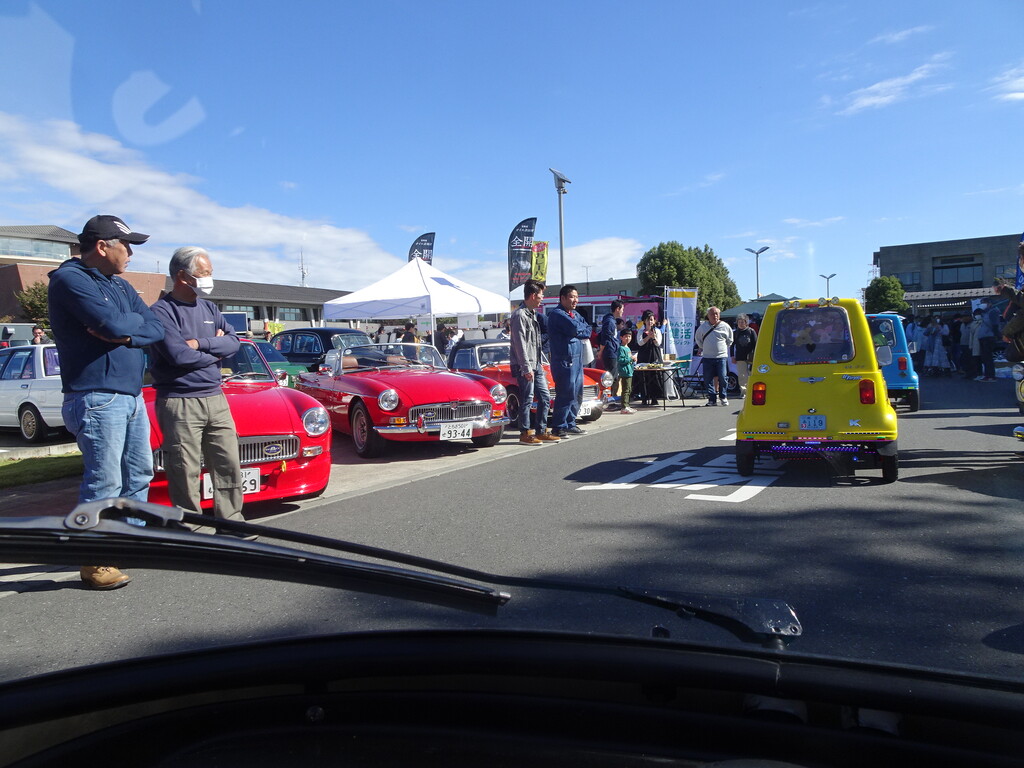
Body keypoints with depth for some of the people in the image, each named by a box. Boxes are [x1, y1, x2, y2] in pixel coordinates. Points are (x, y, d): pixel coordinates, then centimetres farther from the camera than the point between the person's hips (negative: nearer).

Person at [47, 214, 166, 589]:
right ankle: (94, 564, 5)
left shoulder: (120, 285, 16)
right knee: (104, 483, -5)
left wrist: (124, 333, -14)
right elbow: (113, 324, -23)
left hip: (132, 395, 9)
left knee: (139, 474, 15)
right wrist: (135, 320, -1)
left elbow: (157, 329, 6)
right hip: (97, 399, -9)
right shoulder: (70, 280, -9)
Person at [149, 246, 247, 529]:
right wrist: (215, 350, -3)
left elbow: (234, 342, 4)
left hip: (215, 399, 7)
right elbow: (178, 355, -19)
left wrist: (200, 344, -13)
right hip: (179, 402, -6)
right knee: (185, 473, -2)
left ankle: (231, 521, 18)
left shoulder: (209, 309, 14)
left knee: (229, 465, 8)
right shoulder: (162, 311, -8)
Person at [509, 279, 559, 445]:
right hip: (525, 367, -9)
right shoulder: (520, 315, -14)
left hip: (536, 365, 9)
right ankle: (525, 434, 6)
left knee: (545, 398, 10)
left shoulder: (533, 313, 16)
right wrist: (527, 368, -19)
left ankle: (541, 432, 18)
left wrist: (540, 363, 18)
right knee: (527, 400, -3)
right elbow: (520, 344, -18)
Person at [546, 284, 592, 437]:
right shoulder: (557, 314, -10)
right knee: (566, 394, -8)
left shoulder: (575, 314, 18)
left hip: (577, 360, 9)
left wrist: (579, 331, -10)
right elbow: (574, 328, -22)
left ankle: (570, 424, 22)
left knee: (577, 394, 12)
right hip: (564, 360, -9)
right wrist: (583, 327, -2)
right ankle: (559, 427, -1)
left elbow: (588, 330, 9)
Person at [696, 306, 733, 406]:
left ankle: (723, 397, 15)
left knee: (722, 378, -3)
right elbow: (697, 338, 21)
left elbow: (730, 340, 16)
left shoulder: (724, 326, 1)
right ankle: (711, 399, 9)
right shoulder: (703, 326, 5)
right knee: (708, 379, 0)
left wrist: (724, 347, 10)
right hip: (707, 357, 1)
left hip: (722, 357, -1)